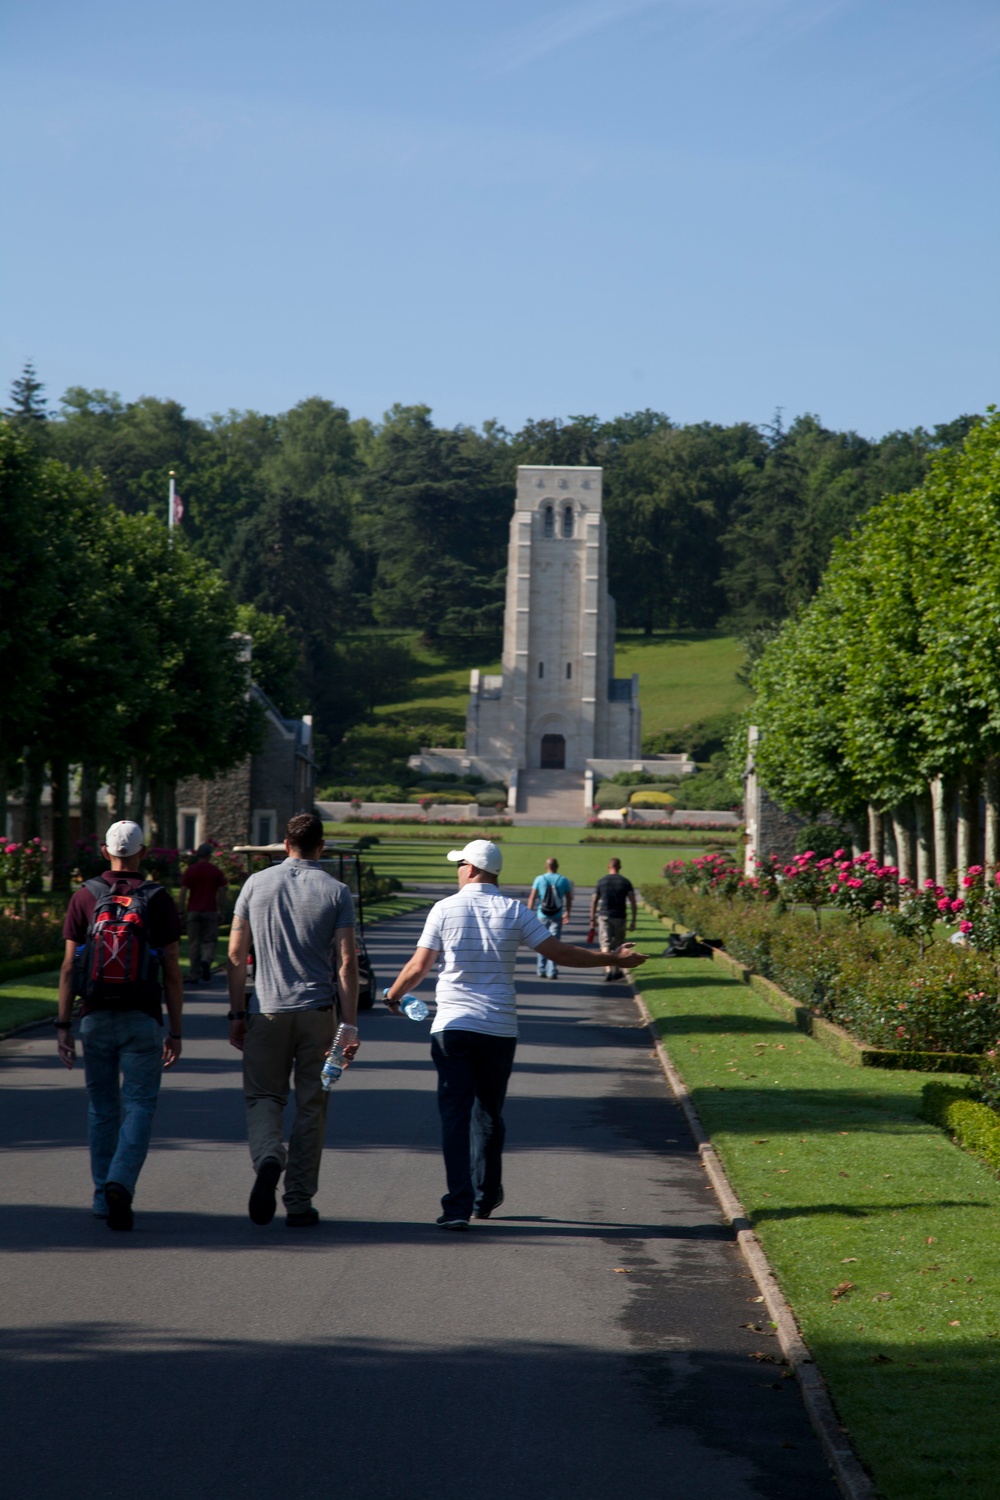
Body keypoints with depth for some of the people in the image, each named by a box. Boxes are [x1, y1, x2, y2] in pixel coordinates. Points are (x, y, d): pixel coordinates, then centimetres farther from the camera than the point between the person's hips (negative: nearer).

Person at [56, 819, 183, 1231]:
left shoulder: (85, 897, -1)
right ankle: (120, 1184, -18)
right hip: (142, 1019, -2)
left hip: (96, 1018, 2)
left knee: (102, 1109, 14)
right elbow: (172, 971, -3)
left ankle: (103, 1197, 18)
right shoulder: (159, 900, -4)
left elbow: (68, 967, -3)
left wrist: (63, 1026, 2)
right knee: (139, 1107, 2)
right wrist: (175, 1031, 3)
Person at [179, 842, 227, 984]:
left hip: (193, 911, 0)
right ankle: (206, 961, -23)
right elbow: (222, 891, 1)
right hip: (210, 911, 0)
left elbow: (183, 892, -1)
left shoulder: (190, 870, 3)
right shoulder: (216, 871, 3)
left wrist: (182, 912, 2)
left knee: (194, 942, 5)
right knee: (209, 941, 7)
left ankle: (194, 975, 4)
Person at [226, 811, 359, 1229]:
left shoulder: (256, 884, 3)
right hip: (317, 1011, 0)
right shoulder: (337, 892, 0)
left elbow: (236, 955, 3)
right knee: (311, 1107, 8)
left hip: (266, 1010, 0)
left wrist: (237, 1014, 10)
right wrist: (349, 1026, -3)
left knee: (263, 1097, 9)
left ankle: (267, 1157, -22)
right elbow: (346, 963, -5)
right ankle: (299, 1203, 9)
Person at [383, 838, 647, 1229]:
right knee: (488, 1112, 16)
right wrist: (614, 959, 10)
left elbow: (418, 966, 1)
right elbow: (558, 952, 0)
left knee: (455, 1114, -3)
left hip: (452, 1025, -2)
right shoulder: (514, 910, 2)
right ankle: (485, 1197, 26)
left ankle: (458, 1206, -12)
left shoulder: (445, 909, -1)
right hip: (500, 1029, 2)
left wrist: (393, 994, 21)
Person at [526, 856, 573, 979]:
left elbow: (532, 897, -5)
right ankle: (552, 971, -8)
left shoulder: (539, 879, -1)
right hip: (557, 916, -1)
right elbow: (569, 899, 6)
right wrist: (567, 912, 20)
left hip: (542, 916, 1)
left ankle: (541, 971, 16)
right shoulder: (563, 880, 0)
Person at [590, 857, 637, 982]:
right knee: (618, 945, 15)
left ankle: (608, 970, -23)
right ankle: (616, 971, 24)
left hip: (603, 916, -1)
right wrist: (633, 921, 0)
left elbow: (594, 901, 3)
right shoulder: (625, 882, 0)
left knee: (605, 944, -5)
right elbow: (633, 902, -4)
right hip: (619, 917, 1)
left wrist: (592, 919, 11)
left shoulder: (601, 881, 2)